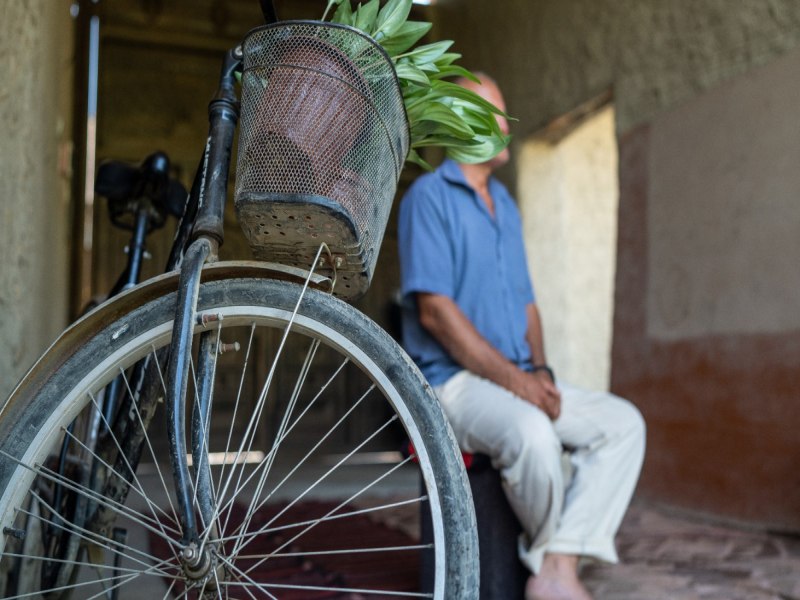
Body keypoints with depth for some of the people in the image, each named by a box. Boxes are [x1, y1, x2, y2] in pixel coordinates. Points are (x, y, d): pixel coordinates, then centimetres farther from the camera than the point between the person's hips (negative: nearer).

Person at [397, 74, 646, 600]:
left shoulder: (505, 203, 19)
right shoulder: (429, 196, -5)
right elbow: (434, 310, -16)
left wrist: (539, 371, -1)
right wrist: (512, 377, -19)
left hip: (519, 380, 8)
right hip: (453, 382, -8)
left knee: (623, 422, -8)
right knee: (533, 434, -35)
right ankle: (550, 552, -5)